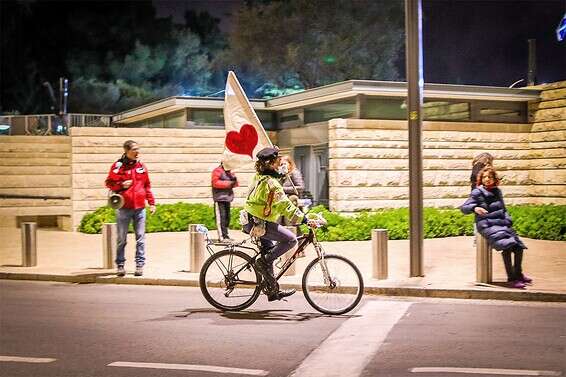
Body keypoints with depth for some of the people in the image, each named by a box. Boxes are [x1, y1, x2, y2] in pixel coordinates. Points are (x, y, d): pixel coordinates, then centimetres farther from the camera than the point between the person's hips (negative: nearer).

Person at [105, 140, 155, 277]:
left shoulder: (141, 166, 9)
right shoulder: (118, 166, -2)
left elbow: (147, 185, 15)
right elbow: (109, 183, 2)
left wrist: (151, 202, 11)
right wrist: (121, 185, -15)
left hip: (140, 208, 3)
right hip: (123, 208, -3)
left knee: (140, 238, 3)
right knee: (122, 239, 5)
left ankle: (140, 264, 8)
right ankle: (120, 265, 13)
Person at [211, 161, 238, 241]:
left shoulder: (228, 173, 20)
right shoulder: (217, 171, -5)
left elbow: (234, 184, 21)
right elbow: (215, 182, -17)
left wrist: (234, 180, -2)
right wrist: (227, 183, -18)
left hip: (227, 198, 9)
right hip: (219, 199, -9)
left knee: (227, 217, 10)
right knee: (221, 217, -12)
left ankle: (225, 235, 18)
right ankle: (222, 236, -15)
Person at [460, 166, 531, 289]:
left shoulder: (497, 191, 17)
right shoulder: (477, 193, -1)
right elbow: (463, 208, -5)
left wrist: (508, 220, 12)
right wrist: (474, 208, -24)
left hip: (501, 223, 7)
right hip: (487, 225, -7)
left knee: (518, 246, -3)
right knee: (506, 246, -27)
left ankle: (518, 273, 20)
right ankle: (511, 278, -23)